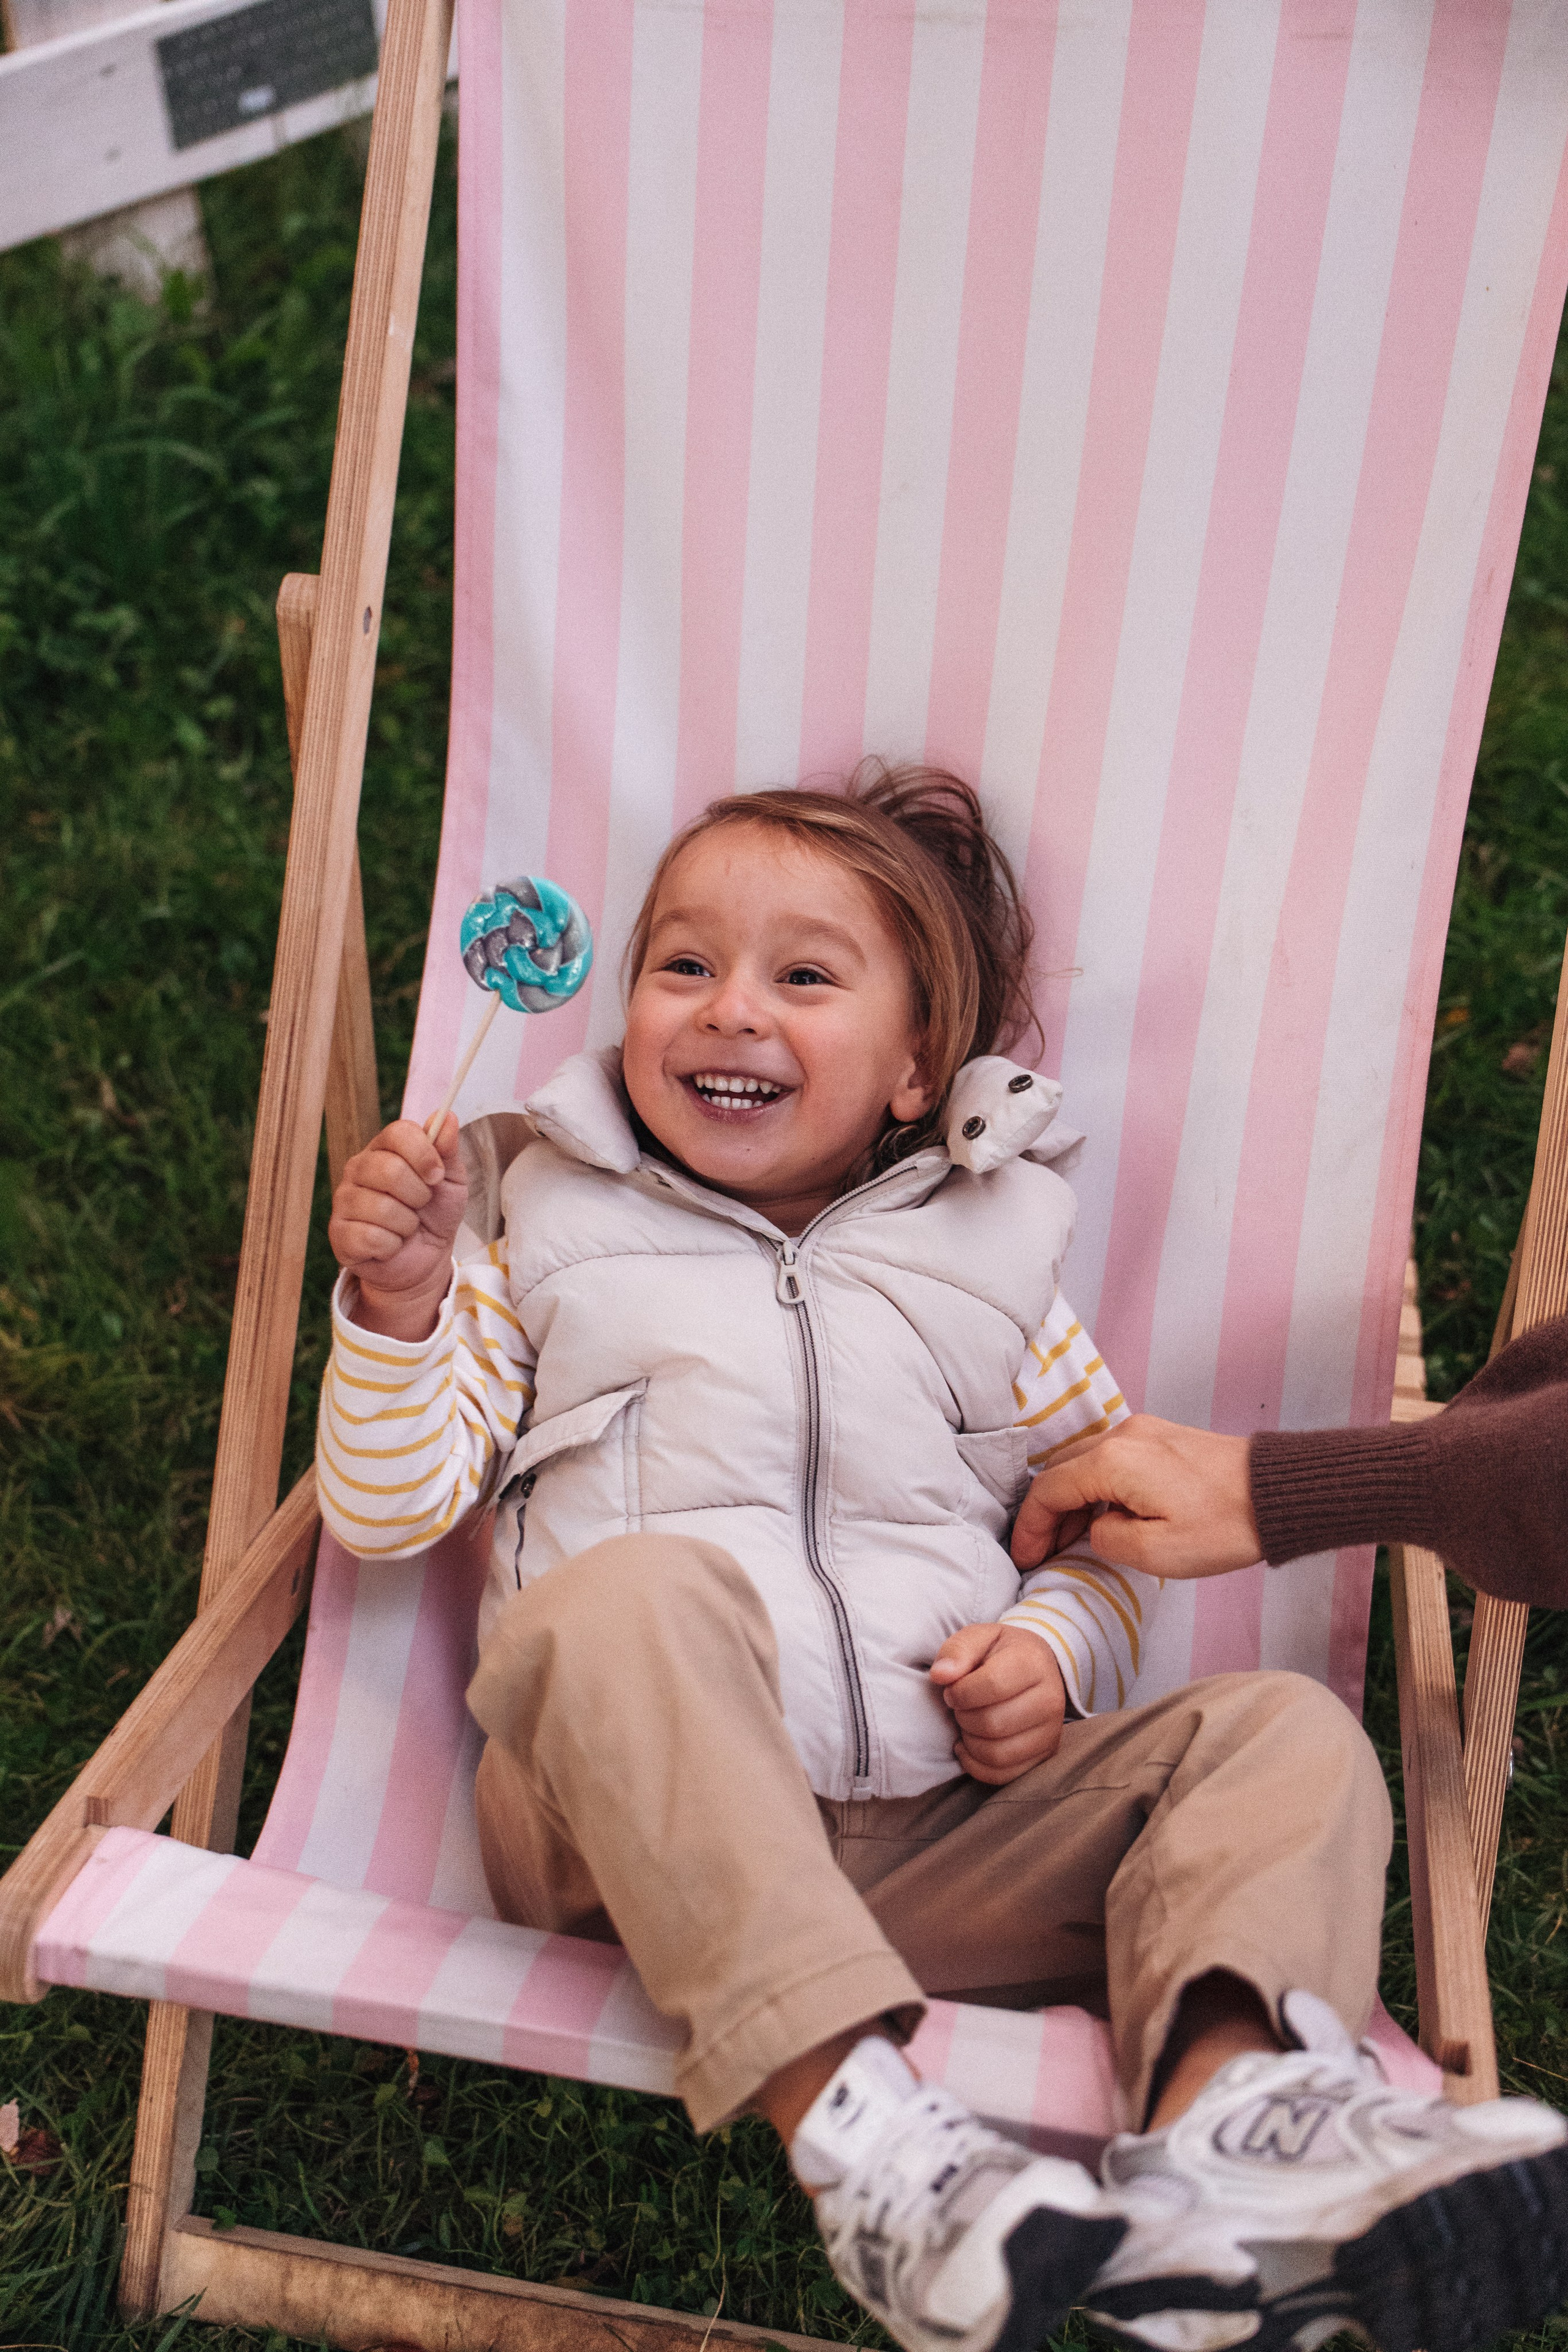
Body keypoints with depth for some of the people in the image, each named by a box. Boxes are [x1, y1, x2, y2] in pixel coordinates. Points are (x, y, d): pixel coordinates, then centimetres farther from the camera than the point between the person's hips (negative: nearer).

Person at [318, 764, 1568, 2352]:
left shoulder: (983, 1269, 17)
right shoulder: (559, 1242, 14)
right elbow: (388, 1510, 10)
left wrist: (1056, 1649, -1)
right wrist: (398, 1309, -7)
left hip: (938, 1834, 3)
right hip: (637, 1823, -2)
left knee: (1282, 1733, -14)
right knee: (637, 1591, -34)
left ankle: (1221, 2114, -40)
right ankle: (847, 2119, -42)